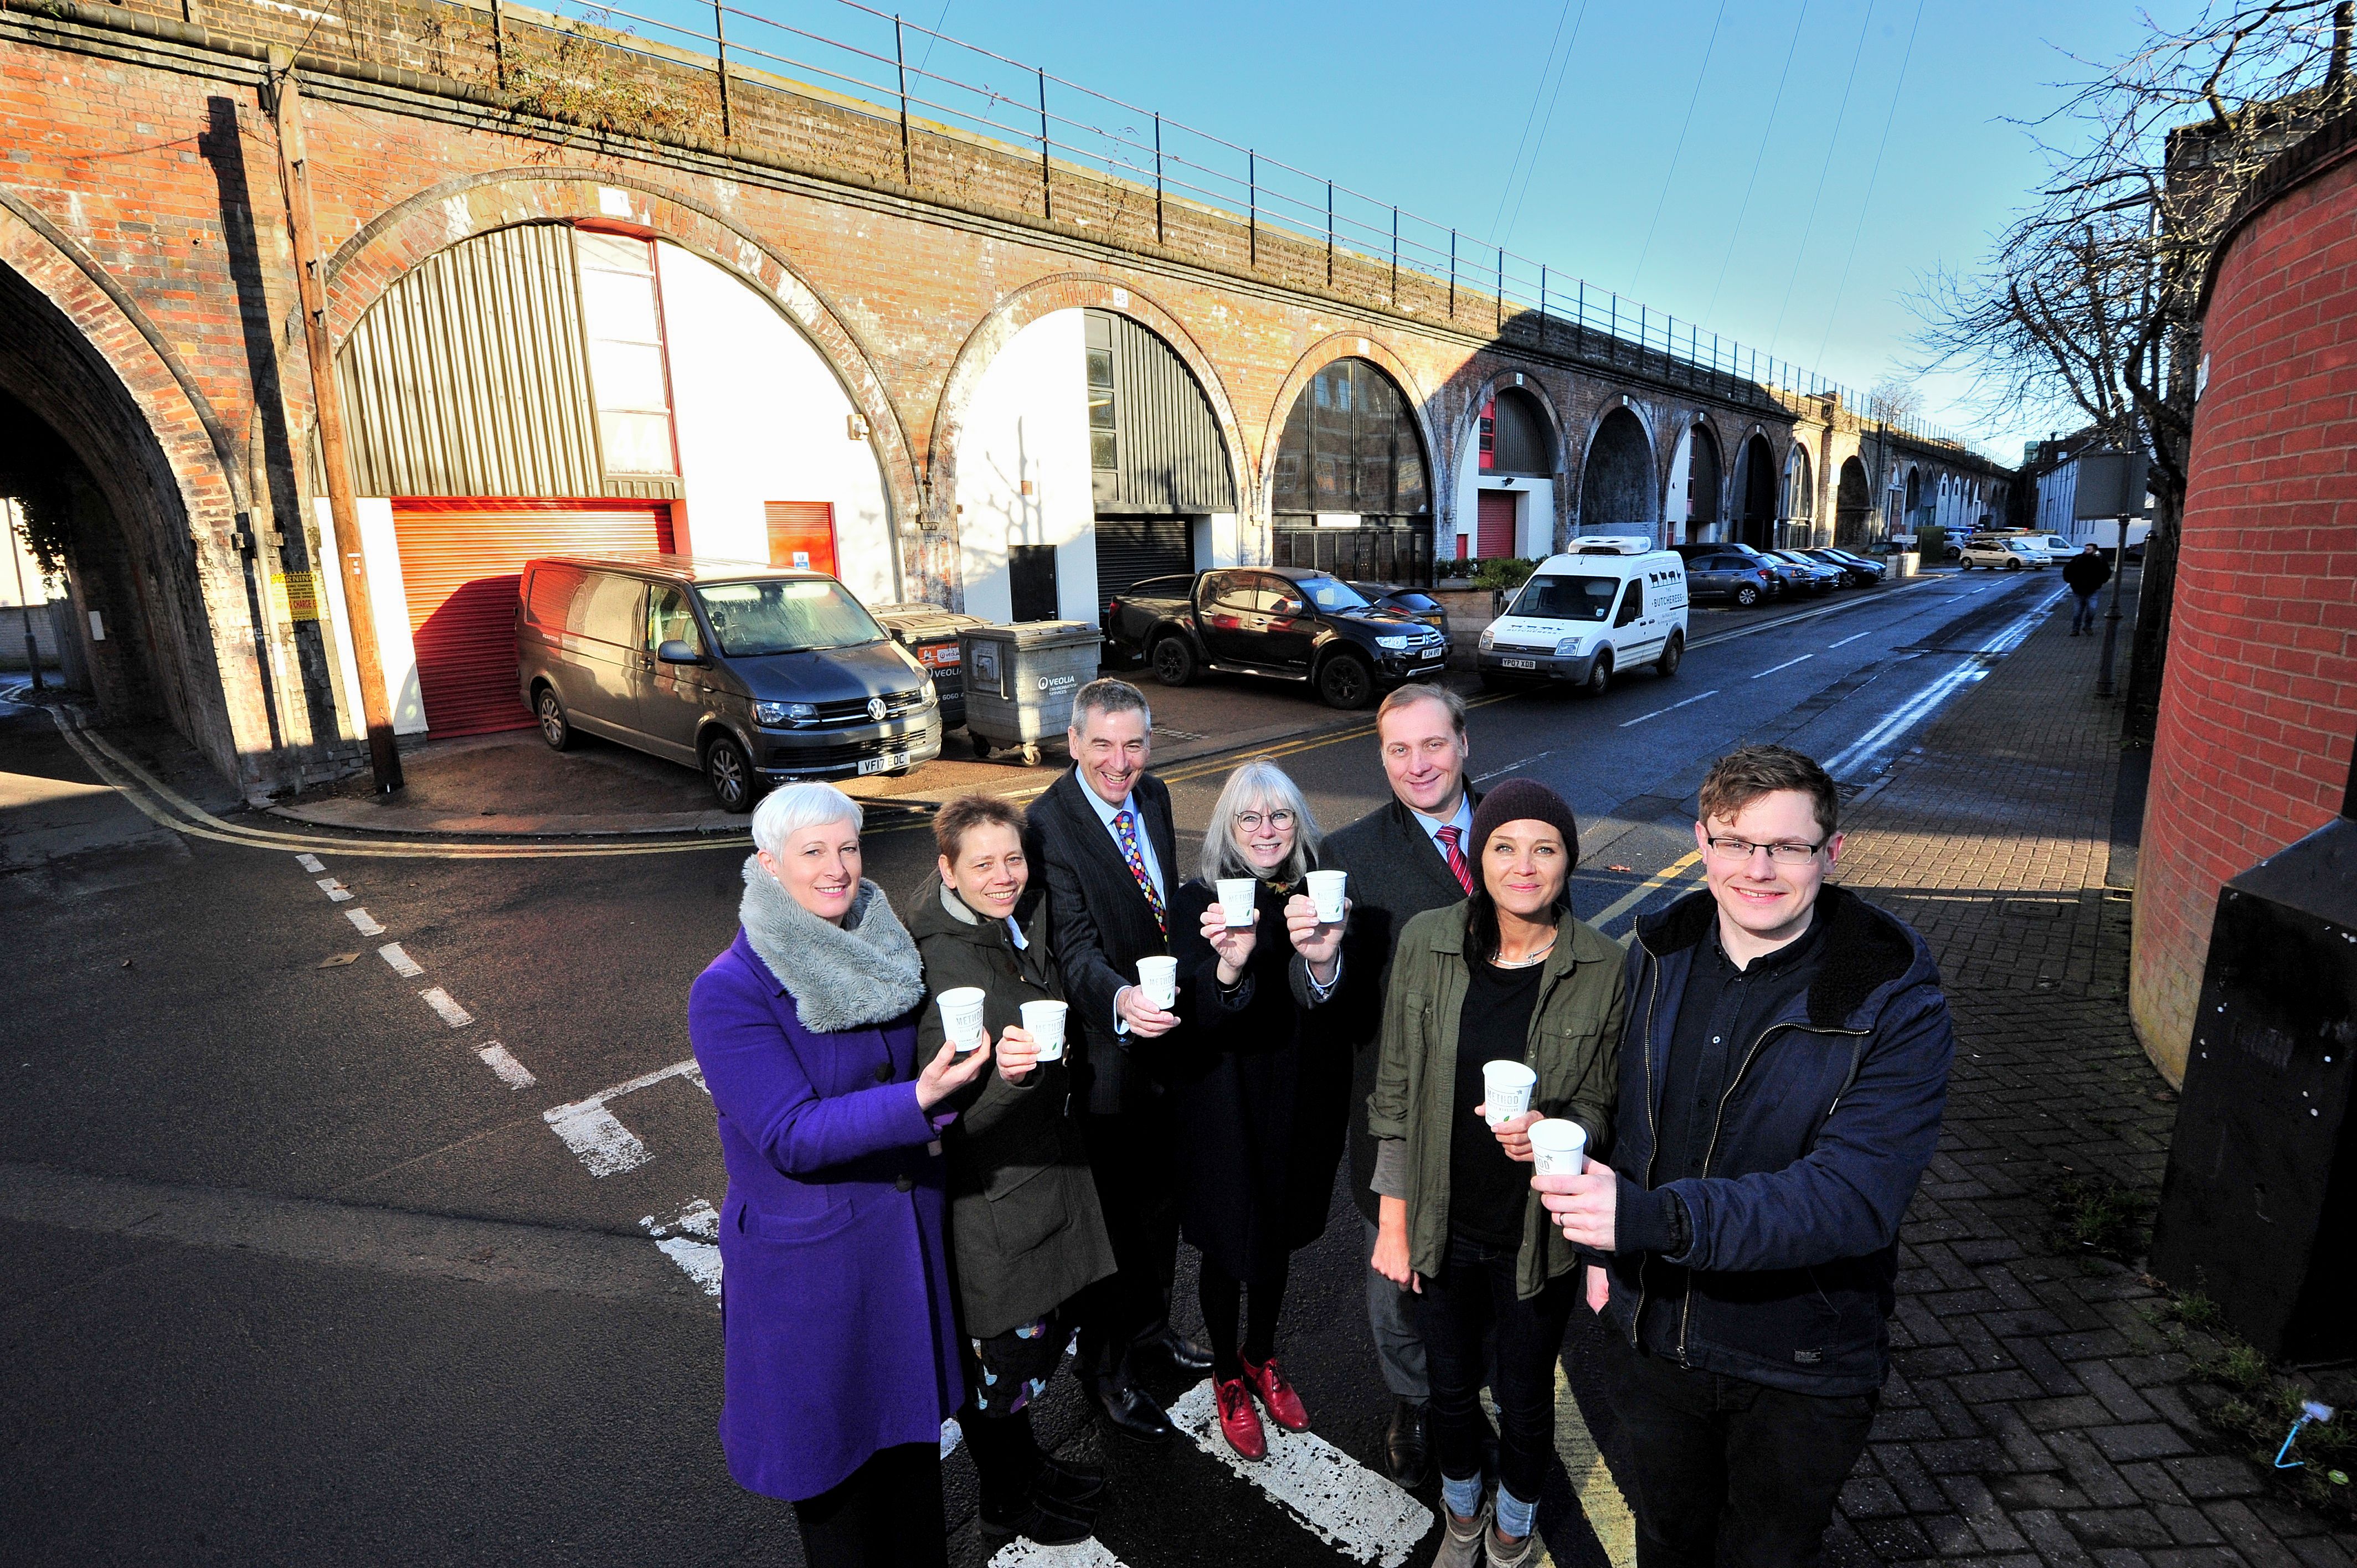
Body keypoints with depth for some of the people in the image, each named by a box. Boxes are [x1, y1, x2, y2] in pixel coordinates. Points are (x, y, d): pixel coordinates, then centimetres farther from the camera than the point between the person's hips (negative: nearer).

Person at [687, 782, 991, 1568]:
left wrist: (983, 1057, -6)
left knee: (913, 1423, 24)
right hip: (807, 1259, -5)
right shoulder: (729, 992, -21)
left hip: (908, 1230, 6)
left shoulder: (881, 950, -2)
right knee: (835, 1455, 16)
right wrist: (919, 1100, -36)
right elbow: (791, 1136, -25)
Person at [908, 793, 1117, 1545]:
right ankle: (1006, 1501, 38)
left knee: (1046, 1329, 23)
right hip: (986, 1189, -8)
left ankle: (1026, 1463, 48)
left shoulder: (1023, 923, 0)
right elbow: (943, 1108, -26)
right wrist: (1000, 1072, -42)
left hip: (1046, 1165, 8)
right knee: (1005, 1349, 12)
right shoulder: (933, 958, -24)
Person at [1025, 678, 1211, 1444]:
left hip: (1168, 1034, 8)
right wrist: (1120, 999, -51)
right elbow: (1075, 945, -33)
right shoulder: (1051, 824, -23)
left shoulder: (1155, 797, 0)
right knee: (1114, 1214, 10)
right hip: (1107, 1048, -7)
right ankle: (1105, 1371, 34)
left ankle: (1150, 1326, 50)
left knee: (1163, 1197, 25)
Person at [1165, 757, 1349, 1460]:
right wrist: (1230, 966, -46)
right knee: (1228, 1248, 15)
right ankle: (1227, 1377, 43)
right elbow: (1206, 1019, -24)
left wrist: (1325, 964, -41)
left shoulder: (1319, 899, -9)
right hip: (1226, 1107, -3)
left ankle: (1262, 1357, 50)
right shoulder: (1198, 902, -16)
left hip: (1303, 1104, 3)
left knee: (1279, 1237, 23)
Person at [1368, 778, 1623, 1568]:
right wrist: (1393, 1222, -2)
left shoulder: (1604, 968, -15)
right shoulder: (1427, 942, -13)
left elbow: (1604, 1106, -3)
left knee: (1525, 1399, 20)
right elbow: (1395, 1093, -5)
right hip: (1443, 1226, 1)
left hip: (1541, 1231, -1)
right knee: (1450, 1386, 22)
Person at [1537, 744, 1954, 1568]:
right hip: (1650, 1330, 4)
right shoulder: (1658, 952, -8)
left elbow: (1855, 1196, -31)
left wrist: (1656, 1219, -42)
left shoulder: (1895, 999, -23)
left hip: (1801, 1368, -3)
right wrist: (1609, 1241, 7)